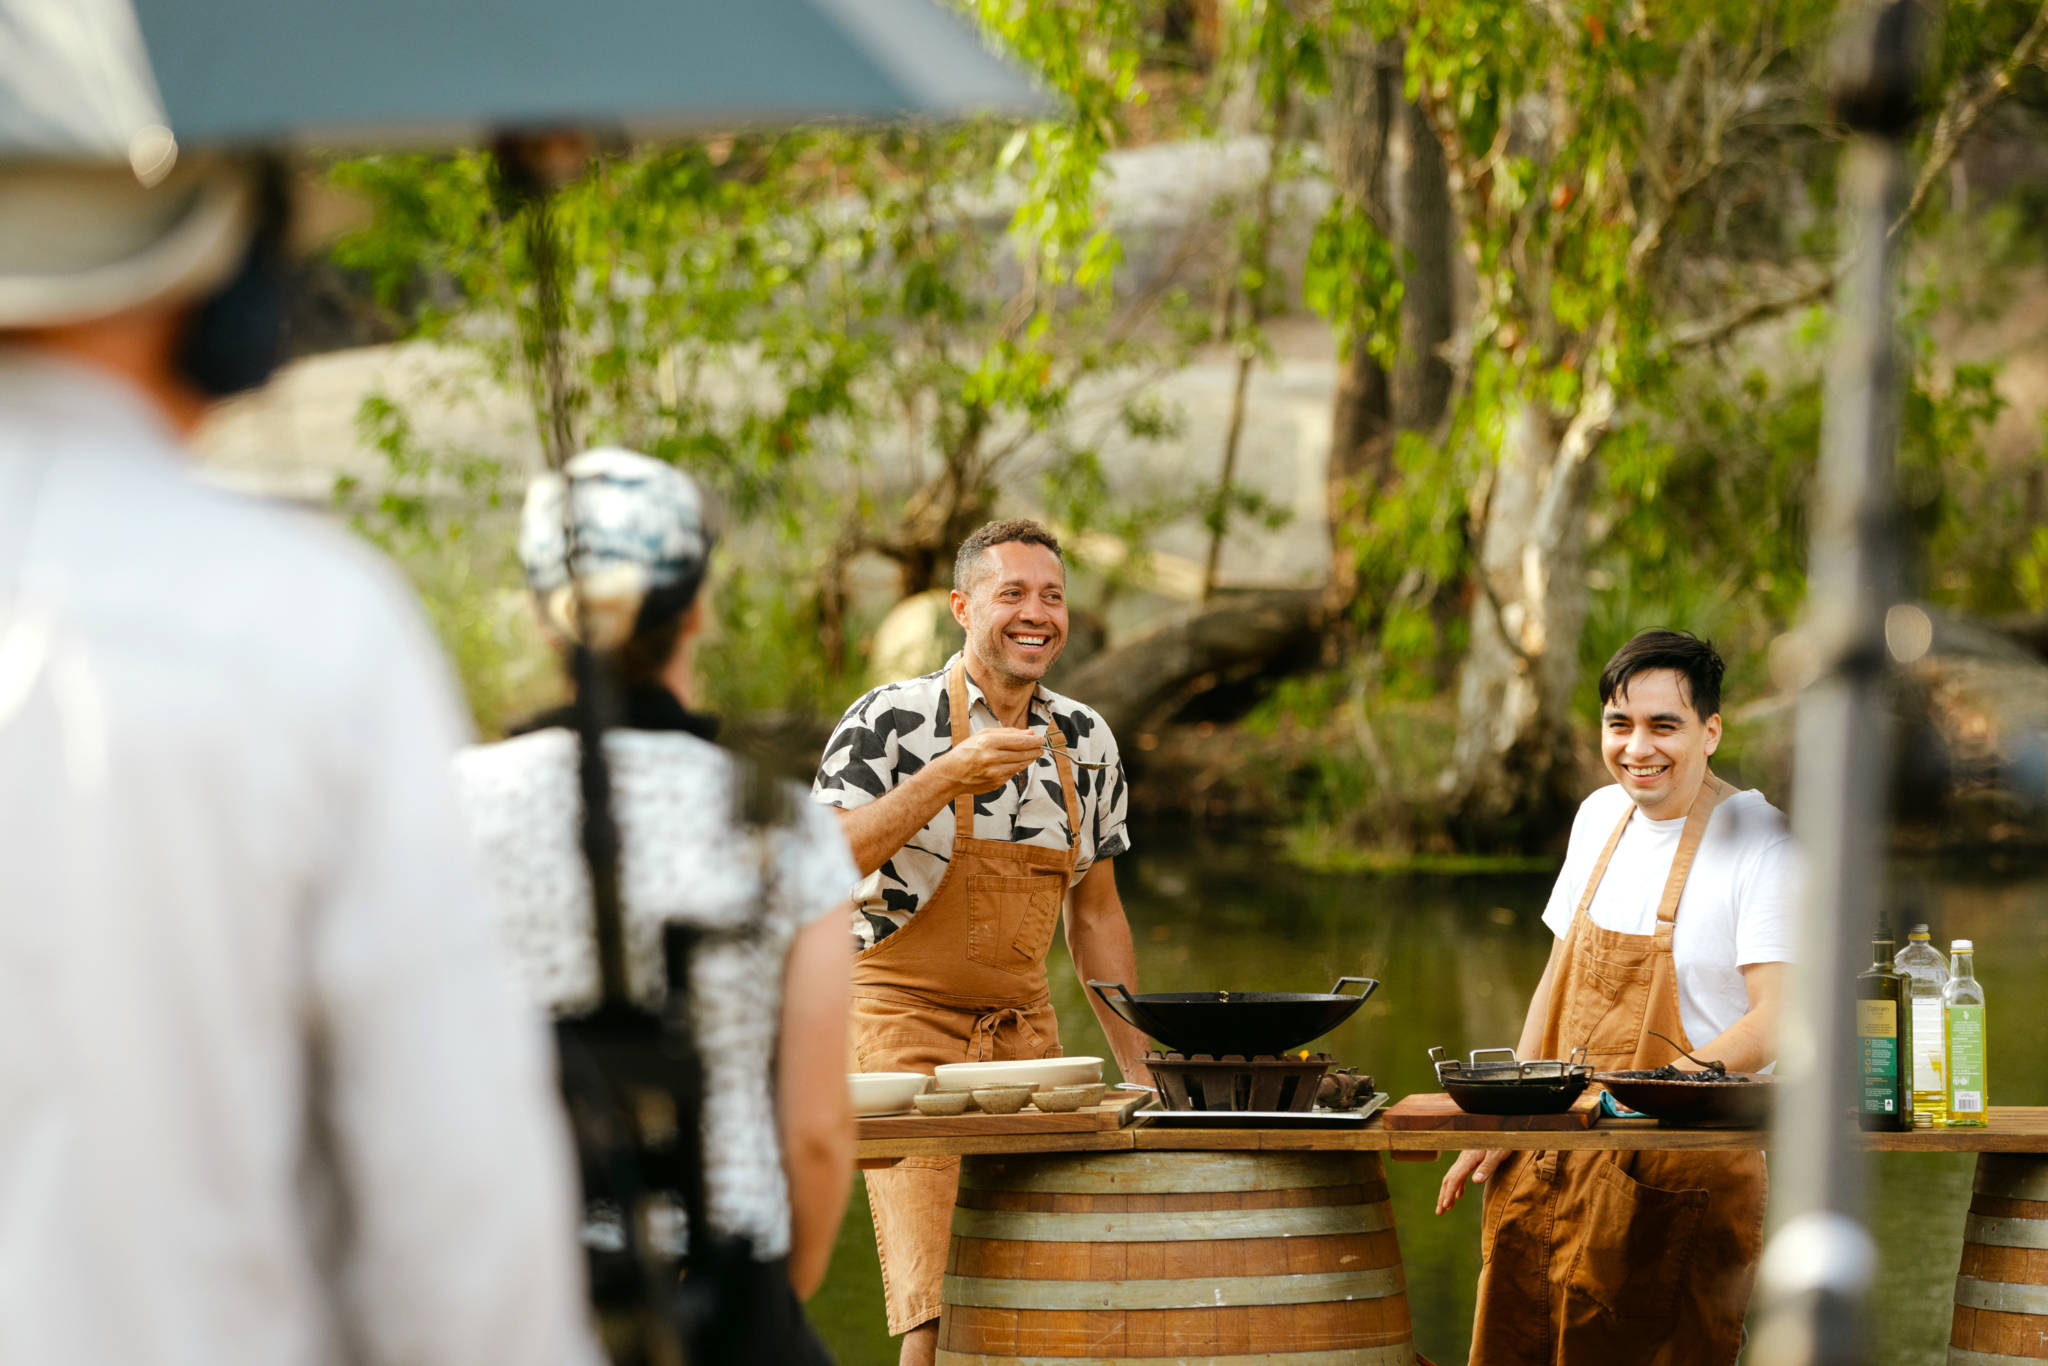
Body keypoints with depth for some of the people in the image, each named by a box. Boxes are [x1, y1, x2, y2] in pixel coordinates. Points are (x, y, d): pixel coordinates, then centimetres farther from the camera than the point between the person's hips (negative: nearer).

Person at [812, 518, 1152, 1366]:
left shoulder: (1086, 744, 8)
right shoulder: (892, 721, -8)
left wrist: (1138, 1069, 14)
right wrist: (948, 775, -27)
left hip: (1025, 1033, 5)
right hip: (904, 1023, -5)